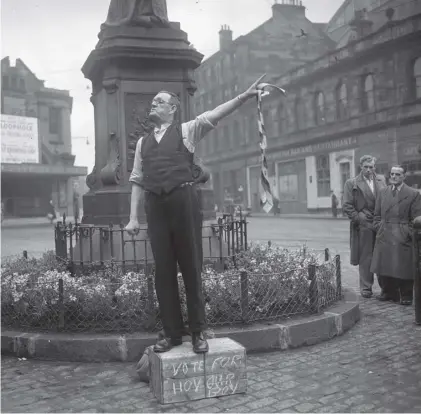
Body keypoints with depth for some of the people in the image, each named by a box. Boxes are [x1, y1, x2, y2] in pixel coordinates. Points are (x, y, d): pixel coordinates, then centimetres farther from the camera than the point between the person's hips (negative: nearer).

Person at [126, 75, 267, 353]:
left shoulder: (186, 130, 7)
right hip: (155, 205, 4)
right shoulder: (143, 142, 18)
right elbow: (137, 181, 15)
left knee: (191, 267, 1)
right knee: (163, 270, 7)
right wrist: (133, 217, 6)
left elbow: (214, 115, -8)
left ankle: (198, 332, 12)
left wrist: (245, 96, -21)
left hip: (183, 200, -4)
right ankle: (172, 333, 18)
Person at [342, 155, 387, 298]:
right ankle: (366, 288, 12)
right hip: (364, 226, -3)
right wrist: (359, 219, -11)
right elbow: (347, 206, -3)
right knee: (365, 258, 2)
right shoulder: (351, 183, 0)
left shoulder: (381, 181, 12)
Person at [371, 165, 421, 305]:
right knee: (386, 267, 9)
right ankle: (389, 293, 23)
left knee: (404, 268, 2)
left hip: (403, 238, -4)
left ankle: (406, 296, 14)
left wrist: (409, 234, -8)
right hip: (384, 236, 4)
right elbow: (377, 215, 15)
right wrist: (379, 228, 4)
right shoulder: (382, 192, 11)